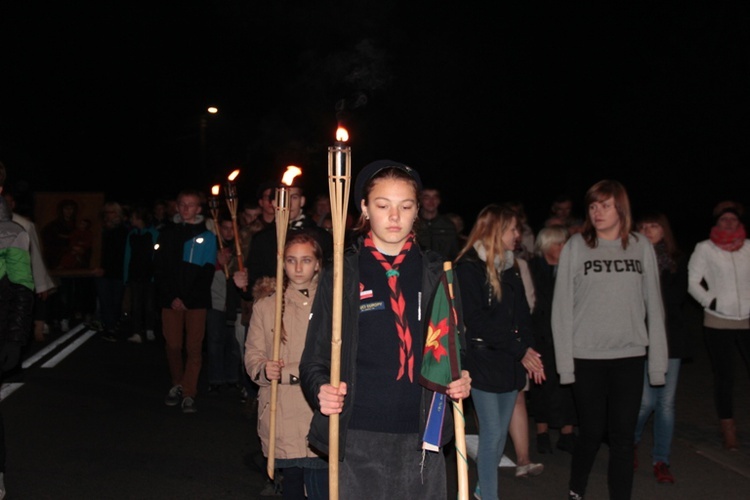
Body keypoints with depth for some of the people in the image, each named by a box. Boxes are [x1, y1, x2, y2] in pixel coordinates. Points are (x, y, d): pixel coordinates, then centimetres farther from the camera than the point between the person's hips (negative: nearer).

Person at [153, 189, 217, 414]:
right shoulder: (167, 234, 10)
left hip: (196, 301, -2)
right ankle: (177, 386, 23)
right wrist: (171, 297, -6)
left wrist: (187, 298, -8)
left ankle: (189, 394, 3)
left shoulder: (207, 236, 4)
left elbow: (207, 272, 0)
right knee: (173, 345, 3)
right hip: (171, 300, 2)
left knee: (194, 347, -3)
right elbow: (159, 269, 5)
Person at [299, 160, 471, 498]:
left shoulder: (437, 276, 6)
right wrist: (321, 388, -19)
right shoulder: (340, 277, 0)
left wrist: (461, 380, -7)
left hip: (422, 436, 2)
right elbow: (315, 357, 0)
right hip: (358, 438, -2)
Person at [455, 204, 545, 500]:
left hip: (510, 362, 7)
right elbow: (476, 320, -16)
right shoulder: (468, 267, -10)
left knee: (500, 432, 13)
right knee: (492, 434, -2)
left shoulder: (511, 267, 13)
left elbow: (522, 312, 11)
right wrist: (519, 350, -14)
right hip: (484, 362, -7)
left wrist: (528, 350, -4)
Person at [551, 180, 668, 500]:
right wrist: (564, 361, -7)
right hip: (587, 357, -1)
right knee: (591, 433, 8)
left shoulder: (641, 247, 4)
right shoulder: (576, 246, -2)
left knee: (623, 437, 5)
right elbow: (562, 306, -3)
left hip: (629, 356, 2)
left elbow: (653, 306, 6)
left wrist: (658, 361, 2)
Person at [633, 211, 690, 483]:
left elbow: (679, 296, -2)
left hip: (670, 336, 3)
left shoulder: (677, 260, 8)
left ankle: (661, 460, 16)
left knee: (666, 402, 4)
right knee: (647, 401, -5)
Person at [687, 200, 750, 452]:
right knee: (724, 376, 5)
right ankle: (728, 429, 16)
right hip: (717, 322, -1)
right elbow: (693, 282, -1)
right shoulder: (705, 248, 1)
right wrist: (713, 303, -9)